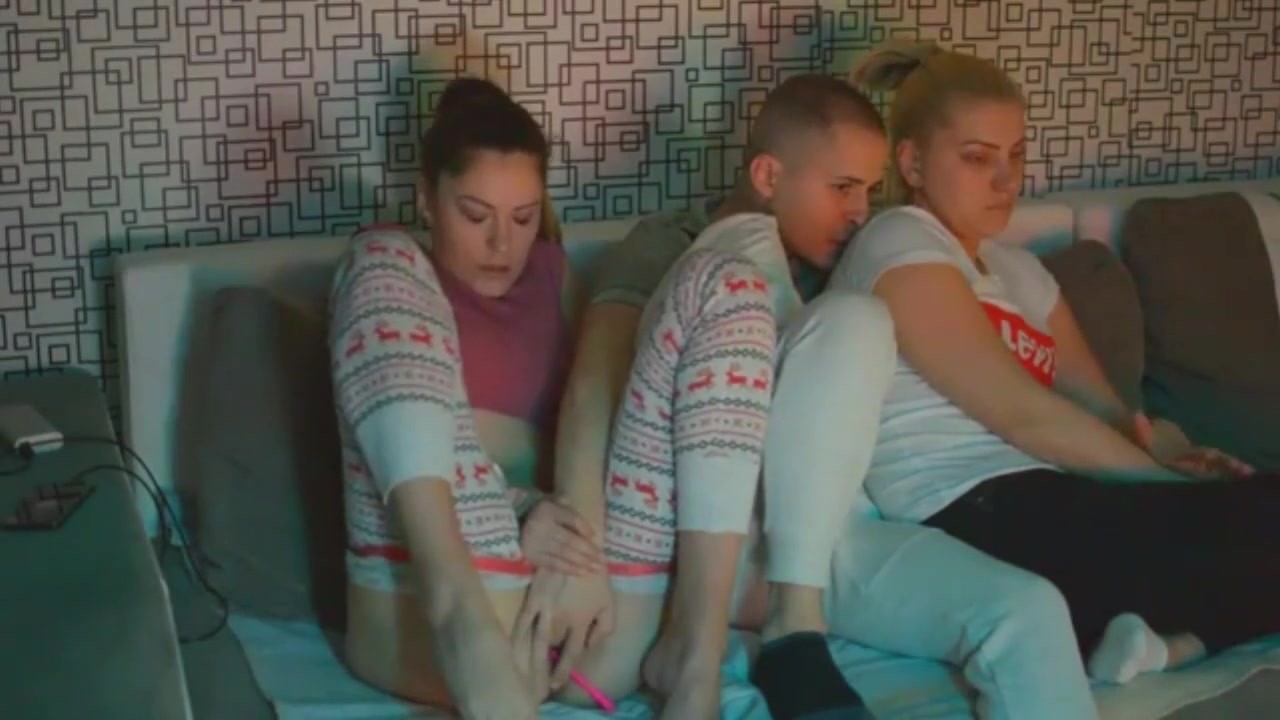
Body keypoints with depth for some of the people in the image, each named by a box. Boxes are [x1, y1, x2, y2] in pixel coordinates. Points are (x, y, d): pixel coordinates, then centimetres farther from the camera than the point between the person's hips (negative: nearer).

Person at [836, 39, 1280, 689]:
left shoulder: (1019, 270, 25)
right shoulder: (899, 246, -2)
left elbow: (1102, 405, 15)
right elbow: (1018, 412, -11)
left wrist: (1171, 450, -8)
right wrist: (1176, 479, -10)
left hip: (1051, 512, 9)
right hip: (977, 522, -9)